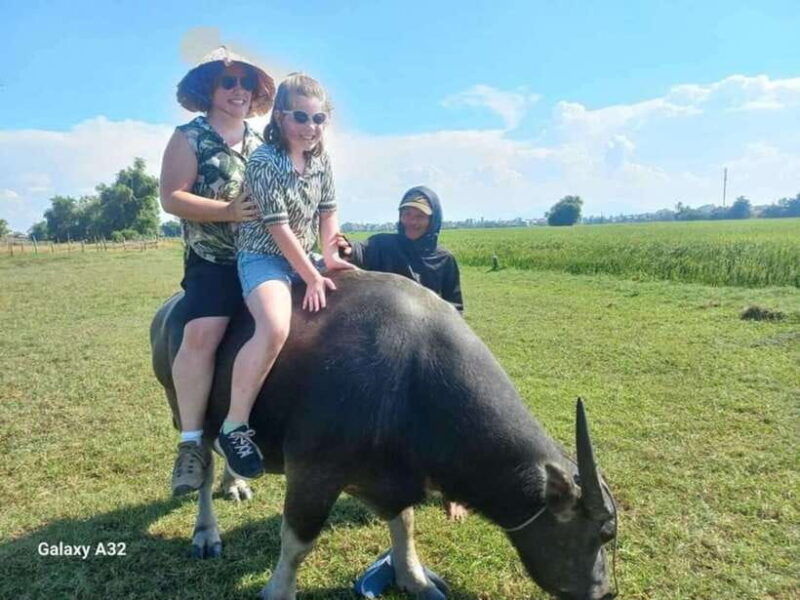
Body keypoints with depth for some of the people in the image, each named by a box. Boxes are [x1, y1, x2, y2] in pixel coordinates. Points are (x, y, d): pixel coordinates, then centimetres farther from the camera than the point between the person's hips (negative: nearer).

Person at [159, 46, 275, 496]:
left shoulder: (262, 144, 17)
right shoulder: (190, 138, 2)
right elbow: (172, 198, -8)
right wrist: (229, 212, -20)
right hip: (213, 262, -5)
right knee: (202, 334, -25)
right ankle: (192, 443, -11)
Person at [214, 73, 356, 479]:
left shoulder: (321, 159, 6)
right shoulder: (264, 161, -15)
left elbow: (327, 212, 10)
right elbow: (278, 227, -19)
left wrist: (331, 257, -5)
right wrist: (313, 278, -19)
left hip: (305, 260, 8)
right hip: (263, 258, -8)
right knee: (275, 328, -34)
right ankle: (233, 427, -22)